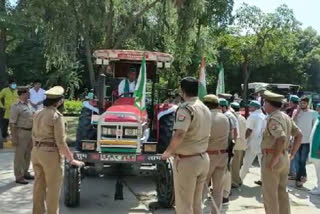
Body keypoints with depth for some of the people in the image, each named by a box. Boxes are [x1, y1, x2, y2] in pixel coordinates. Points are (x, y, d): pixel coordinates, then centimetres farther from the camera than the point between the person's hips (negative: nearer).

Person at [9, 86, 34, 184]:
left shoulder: (28, 105, 9)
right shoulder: (16, 106, -16)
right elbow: (12, 123, -17)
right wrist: (14, 138, -19)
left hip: (29, 133, 8)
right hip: (21, 133, -8)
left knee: (27, 154, 15)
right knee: (19, 155, 0)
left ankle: (25, 173, 27)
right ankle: (18, 177, 9)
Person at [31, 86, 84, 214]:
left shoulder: (38, 114, 6)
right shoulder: (56, 116, -17)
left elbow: (34, 136, 14)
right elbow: (60, 142, -19)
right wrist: (71, 160, -12)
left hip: (36, 152, 8)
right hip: (51, 154, -8)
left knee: (39, 186, 18)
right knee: (53, 188, 5)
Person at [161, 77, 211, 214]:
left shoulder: (186, 108, -18)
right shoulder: (206, 109, 9)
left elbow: (179, 135, -30)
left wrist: (168, 152, -16)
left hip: (187, 161, -8)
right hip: (203, 158, 8)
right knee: (197, 202, 18)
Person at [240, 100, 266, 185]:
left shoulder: (252, 116, -11)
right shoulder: (264, 116, 9)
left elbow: (249, 130, -14)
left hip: (253, 143, -6)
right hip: (263, 143, 6)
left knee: (246, 163, 1)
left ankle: (240, 178, 8)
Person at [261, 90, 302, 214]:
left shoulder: (273, 118, -18)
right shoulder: (286, 117, 10)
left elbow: (281, 138, -31)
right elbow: (299, 135, 14)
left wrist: (274, 159, -26)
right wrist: (292, 154, 14)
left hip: (271, 158, -9)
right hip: (285, 158, 9)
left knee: (269, 194, 2)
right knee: (282, 192, 16)